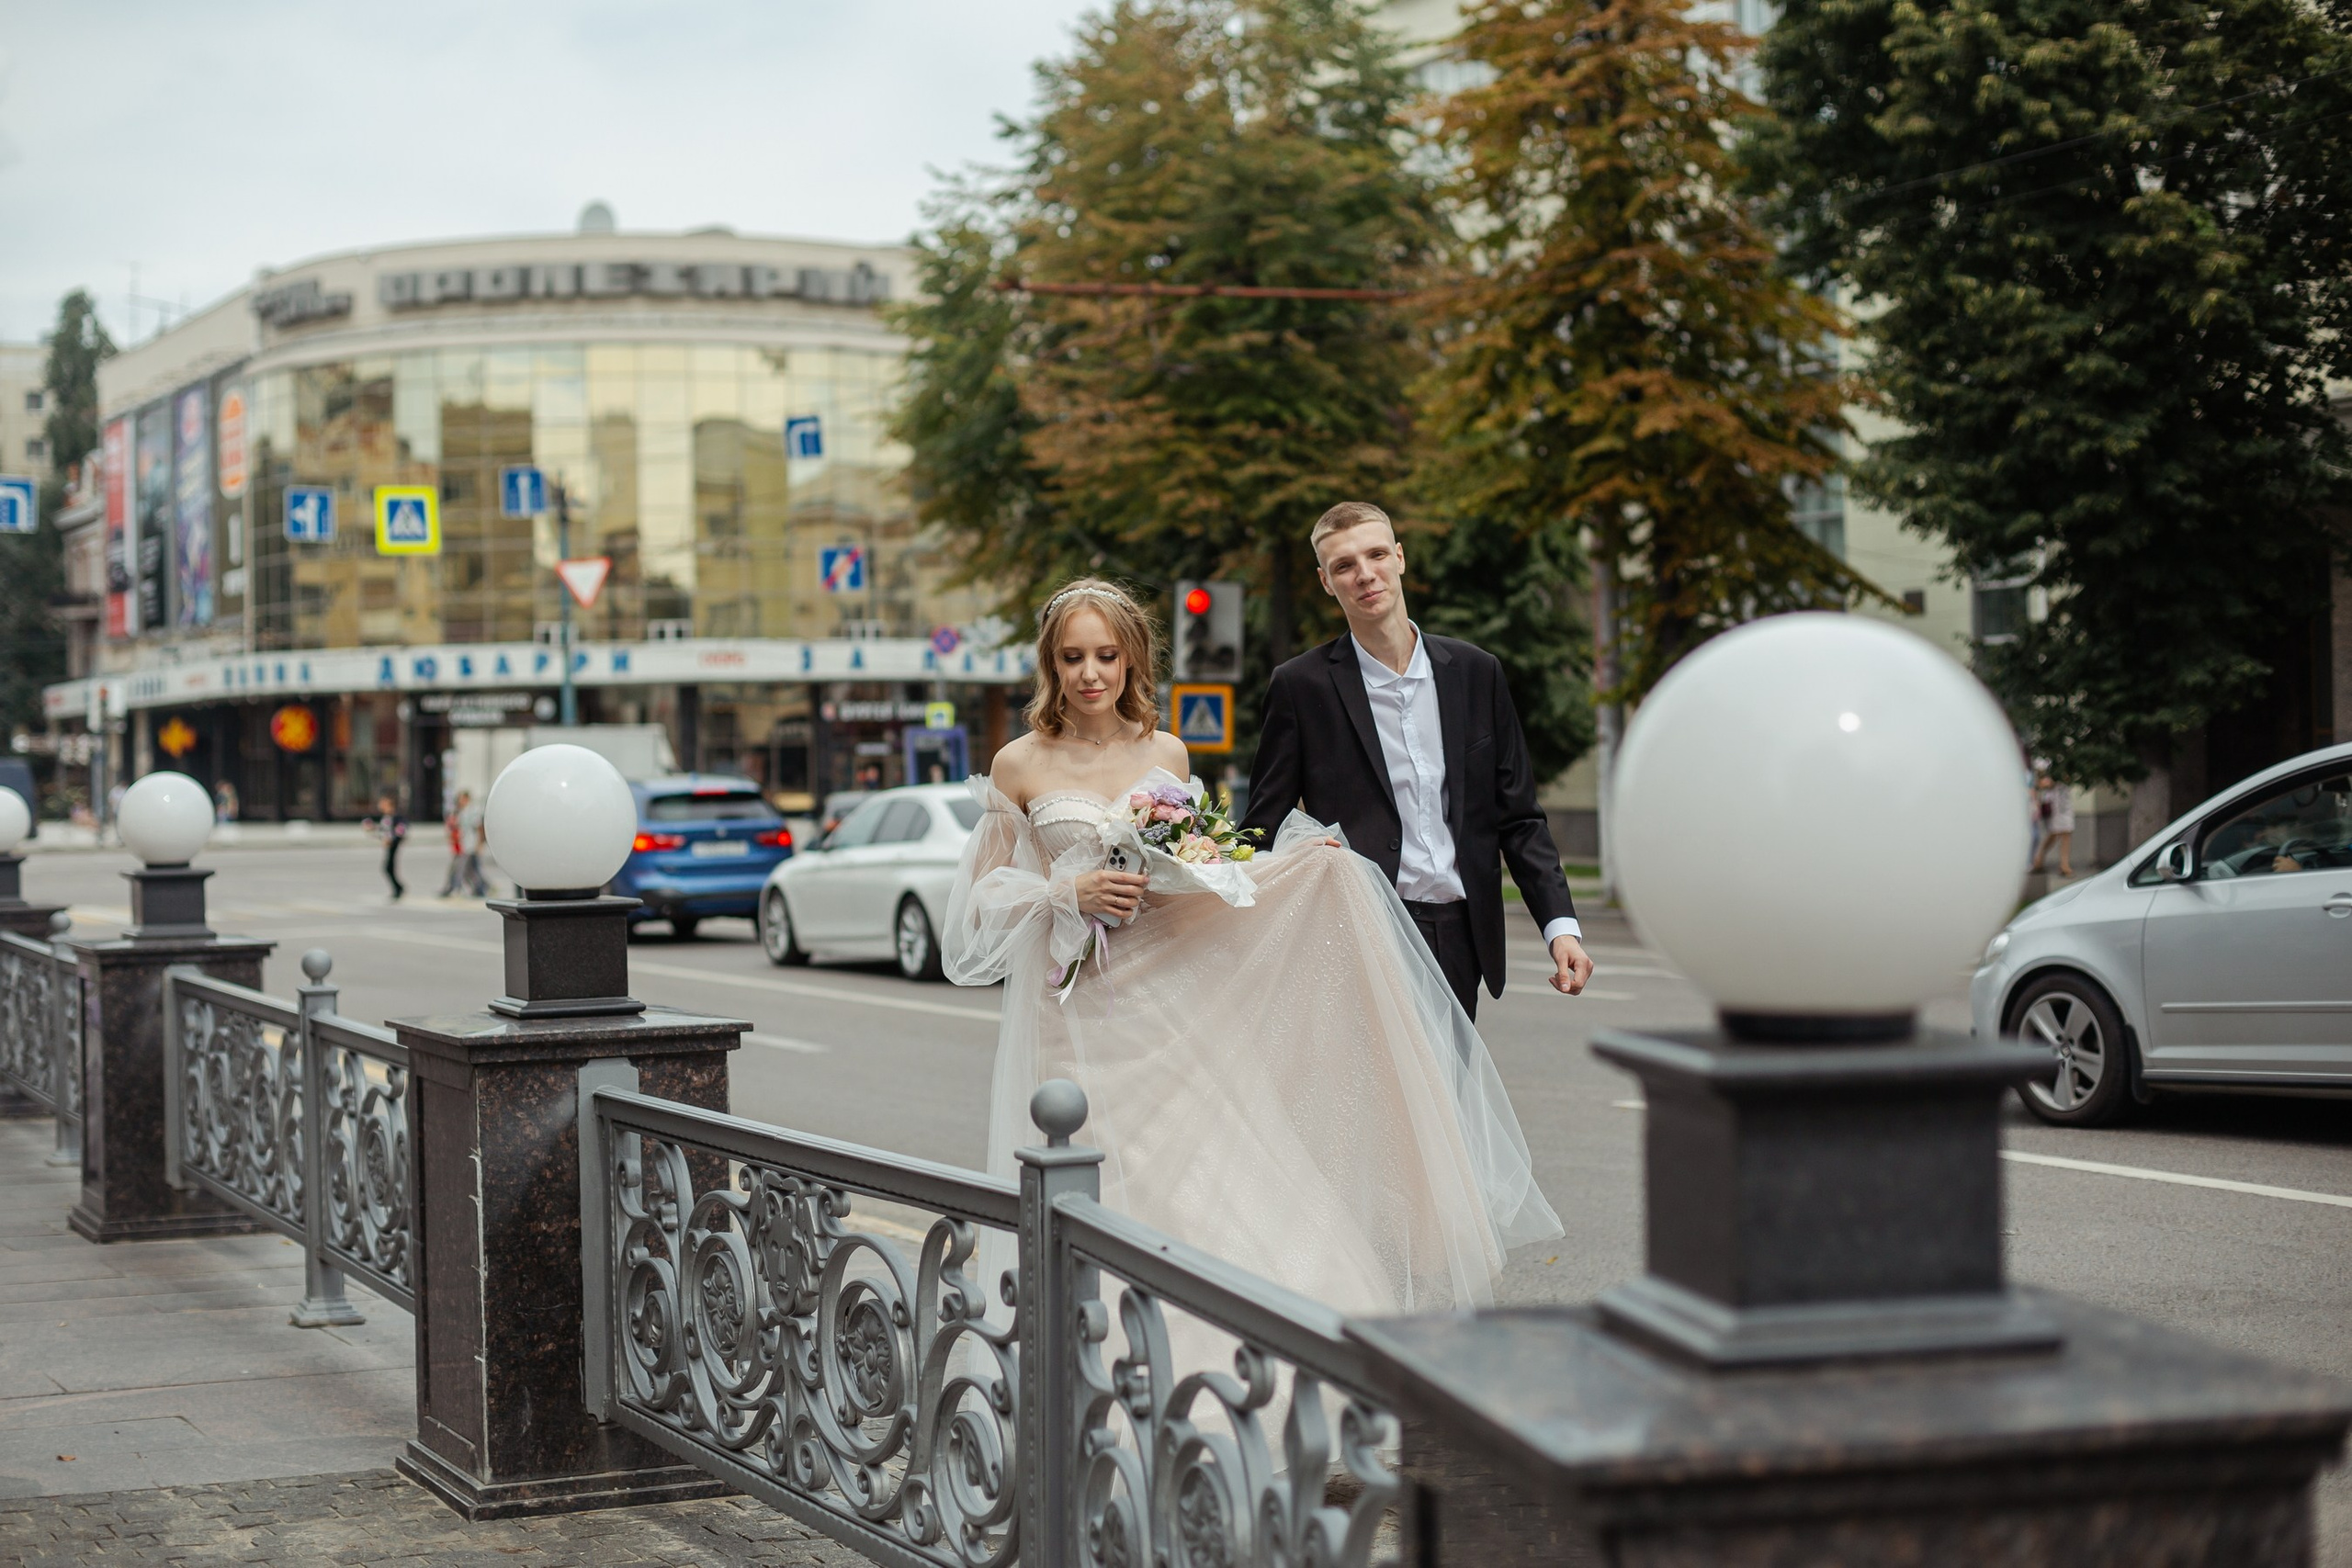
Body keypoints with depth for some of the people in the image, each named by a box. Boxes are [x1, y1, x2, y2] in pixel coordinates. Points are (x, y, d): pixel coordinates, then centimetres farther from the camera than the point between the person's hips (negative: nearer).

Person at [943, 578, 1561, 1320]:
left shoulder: (1165, 752, 10)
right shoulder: (1020, 766, -1)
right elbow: (984, 898, 2)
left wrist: (1300, 862, 9)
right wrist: (1069, 896, -14)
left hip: (1173, 997, 3)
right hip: (1080, 1013, -3)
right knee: (1113, 1209, -7)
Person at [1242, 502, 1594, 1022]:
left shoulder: (1477, 673, 9)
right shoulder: (1302, 686, 0)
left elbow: (1518, 817, 12)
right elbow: (1265, 830, 2)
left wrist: (1562, 925, 2)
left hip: (1460, 939, 3)